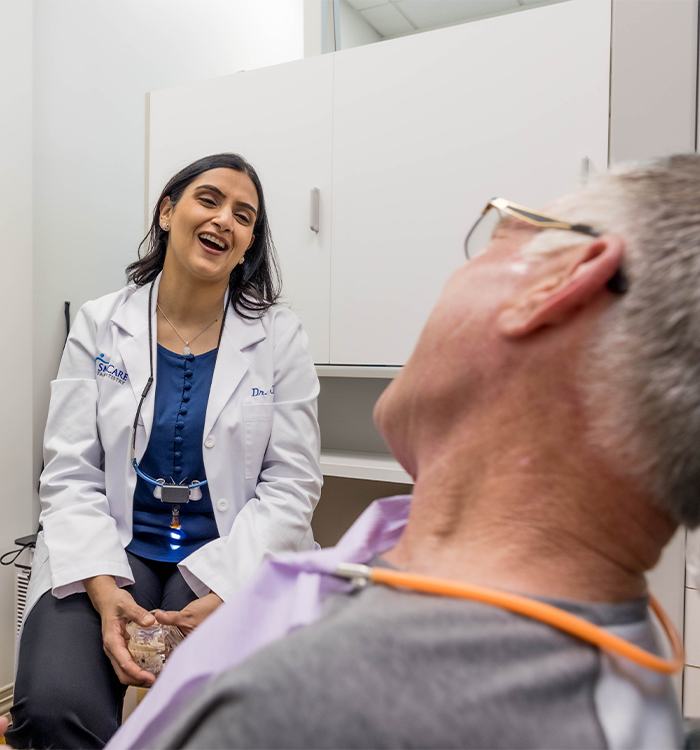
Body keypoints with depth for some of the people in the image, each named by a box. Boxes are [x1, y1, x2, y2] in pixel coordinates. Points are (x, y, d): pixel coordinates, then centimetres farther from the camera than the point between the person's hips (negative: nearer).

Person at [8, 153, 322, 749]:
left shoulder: (279, 337, -1)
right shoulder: (99, 325, 3)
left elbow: (291, 485, -5)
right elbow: (71, 476, -2)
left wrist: (226, 593, -19)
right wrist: (104, 588, -18)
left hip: (233, 559, 0)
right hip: (112, 551, 1)